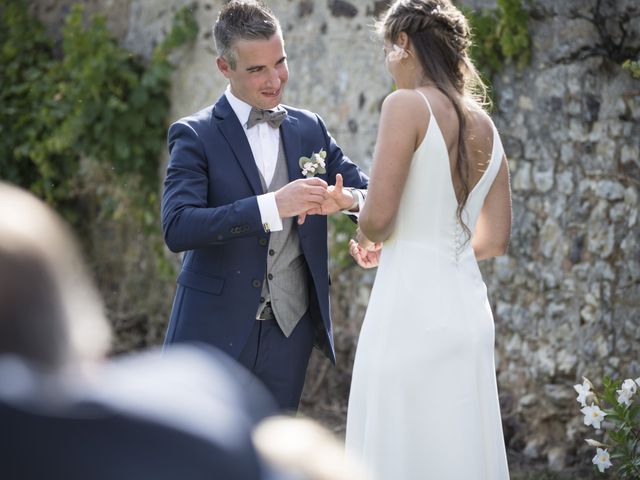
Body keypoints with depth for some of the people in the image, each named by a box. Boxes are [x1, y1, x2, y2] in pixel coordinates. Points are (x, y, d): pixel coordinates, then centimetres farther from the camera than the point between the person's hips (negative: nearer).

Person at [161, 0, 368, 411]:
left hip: (290, 334, 4)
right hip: (215, 332, -4)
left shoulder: (310, 129, 9)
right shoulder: (195, 136, -6)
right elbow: (177, 228, -19)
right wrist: (272, 206, -31)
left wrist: (348, 199, -19)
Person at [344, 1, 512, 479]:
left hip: (412, 306, -7)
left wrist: (367, 241, 8)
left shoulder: (408, 105, -8)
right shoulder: (484, 125, 13)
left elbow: (379, 216, -14)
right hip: (468, 308, 7)